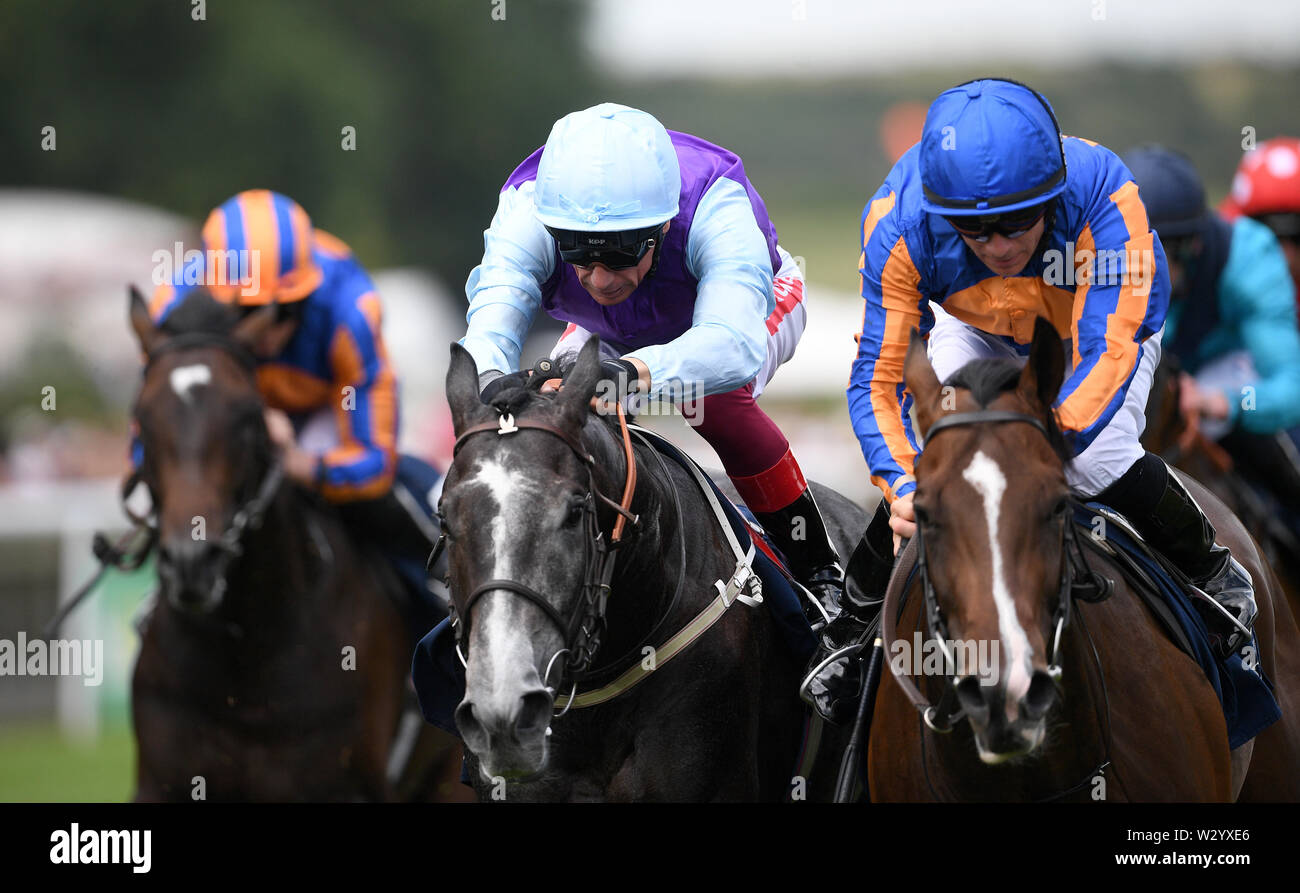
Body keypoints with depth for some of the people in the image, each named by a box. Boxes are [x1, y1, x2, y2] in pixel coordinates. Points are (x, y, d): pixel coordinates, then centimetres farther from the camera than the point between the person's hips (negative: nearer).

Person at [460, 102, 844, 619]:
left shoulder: (716, 209, -47)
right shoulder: (525, 213, -39)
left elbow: (734, 342, -62)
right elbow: (490, 321, -53)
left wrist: (630, 373, -81)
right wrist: (492, 379, -78)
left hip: (754, 300, -3)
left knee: (716, 399, -33)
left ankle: (815, 567, -16)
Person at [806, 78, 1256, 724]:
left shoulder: (1102, 194, -43)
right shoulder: (900, 222, -37)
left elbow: (1107, 351, -46)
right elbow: (877, 375, -34)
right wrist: (904, 485, -51)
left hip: (1095, 322, -2)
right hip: (981, 333, 2)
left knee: (1096, 462, -24)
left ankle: (1213, 572, 4)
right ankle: (854, 624, 4)